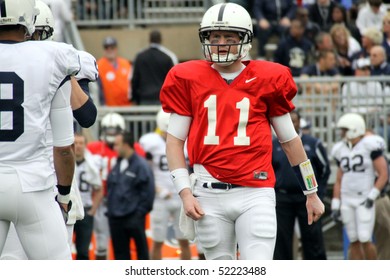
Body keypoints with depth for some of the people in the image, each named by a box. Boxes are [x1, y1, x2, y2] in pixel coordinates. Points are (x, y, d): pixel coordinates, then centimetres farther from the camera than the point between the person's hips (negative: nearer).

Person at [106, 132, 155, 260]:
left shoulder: (141, 165, -10)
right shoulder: (117, 165, 13)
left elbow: (147, 190, -12)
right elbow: (110, 187, 21)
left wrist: (140, 212, -13)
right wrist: (110, 208, 13)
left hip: (134, 217, -8)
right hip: (116, 217, 8)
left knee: (141, 249, 0)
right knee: (120, 251, 9)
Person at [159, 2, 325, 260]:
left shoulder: (267, 80, 5)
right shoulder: (188, 80, 6)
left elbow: (290, 139, 13)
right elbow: (175, 140, 8)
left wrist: (311, 193, 16)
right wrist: (185, 193, -3)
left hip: (255, 193, -1)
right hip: (209, 195, 1)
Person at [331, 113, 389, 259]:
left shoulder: (370, 146, -8)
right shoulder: (342, 150, 11)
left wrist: (372, 197, -16)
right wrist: (335, 205, 8)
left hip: (364, 201, -5)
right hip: (347, 201, 5)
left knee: (365, 240, -11)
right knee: (354, 242, 4)